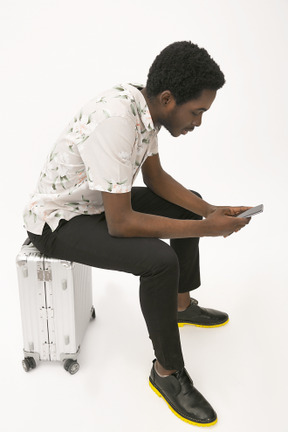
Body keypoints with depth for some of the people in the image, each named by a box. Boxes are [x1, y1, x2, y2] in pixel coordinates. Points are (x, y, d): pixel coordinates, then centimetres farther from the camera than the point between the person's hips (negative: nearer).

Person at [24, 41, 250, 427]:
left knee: (187, 205, 12)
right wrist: (204, 229, -26)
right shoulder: (115, 121, -34)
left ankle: (181, 304, 27)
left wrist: (210, 211, -5)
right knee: (160, 261, -27)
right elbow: (119, 223, -32)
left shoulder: (144, 105, -7)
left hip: (99, 200, 9)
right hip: (58, 221, -9)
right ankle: (167, 372, -3)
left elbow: (156, 177, 6)